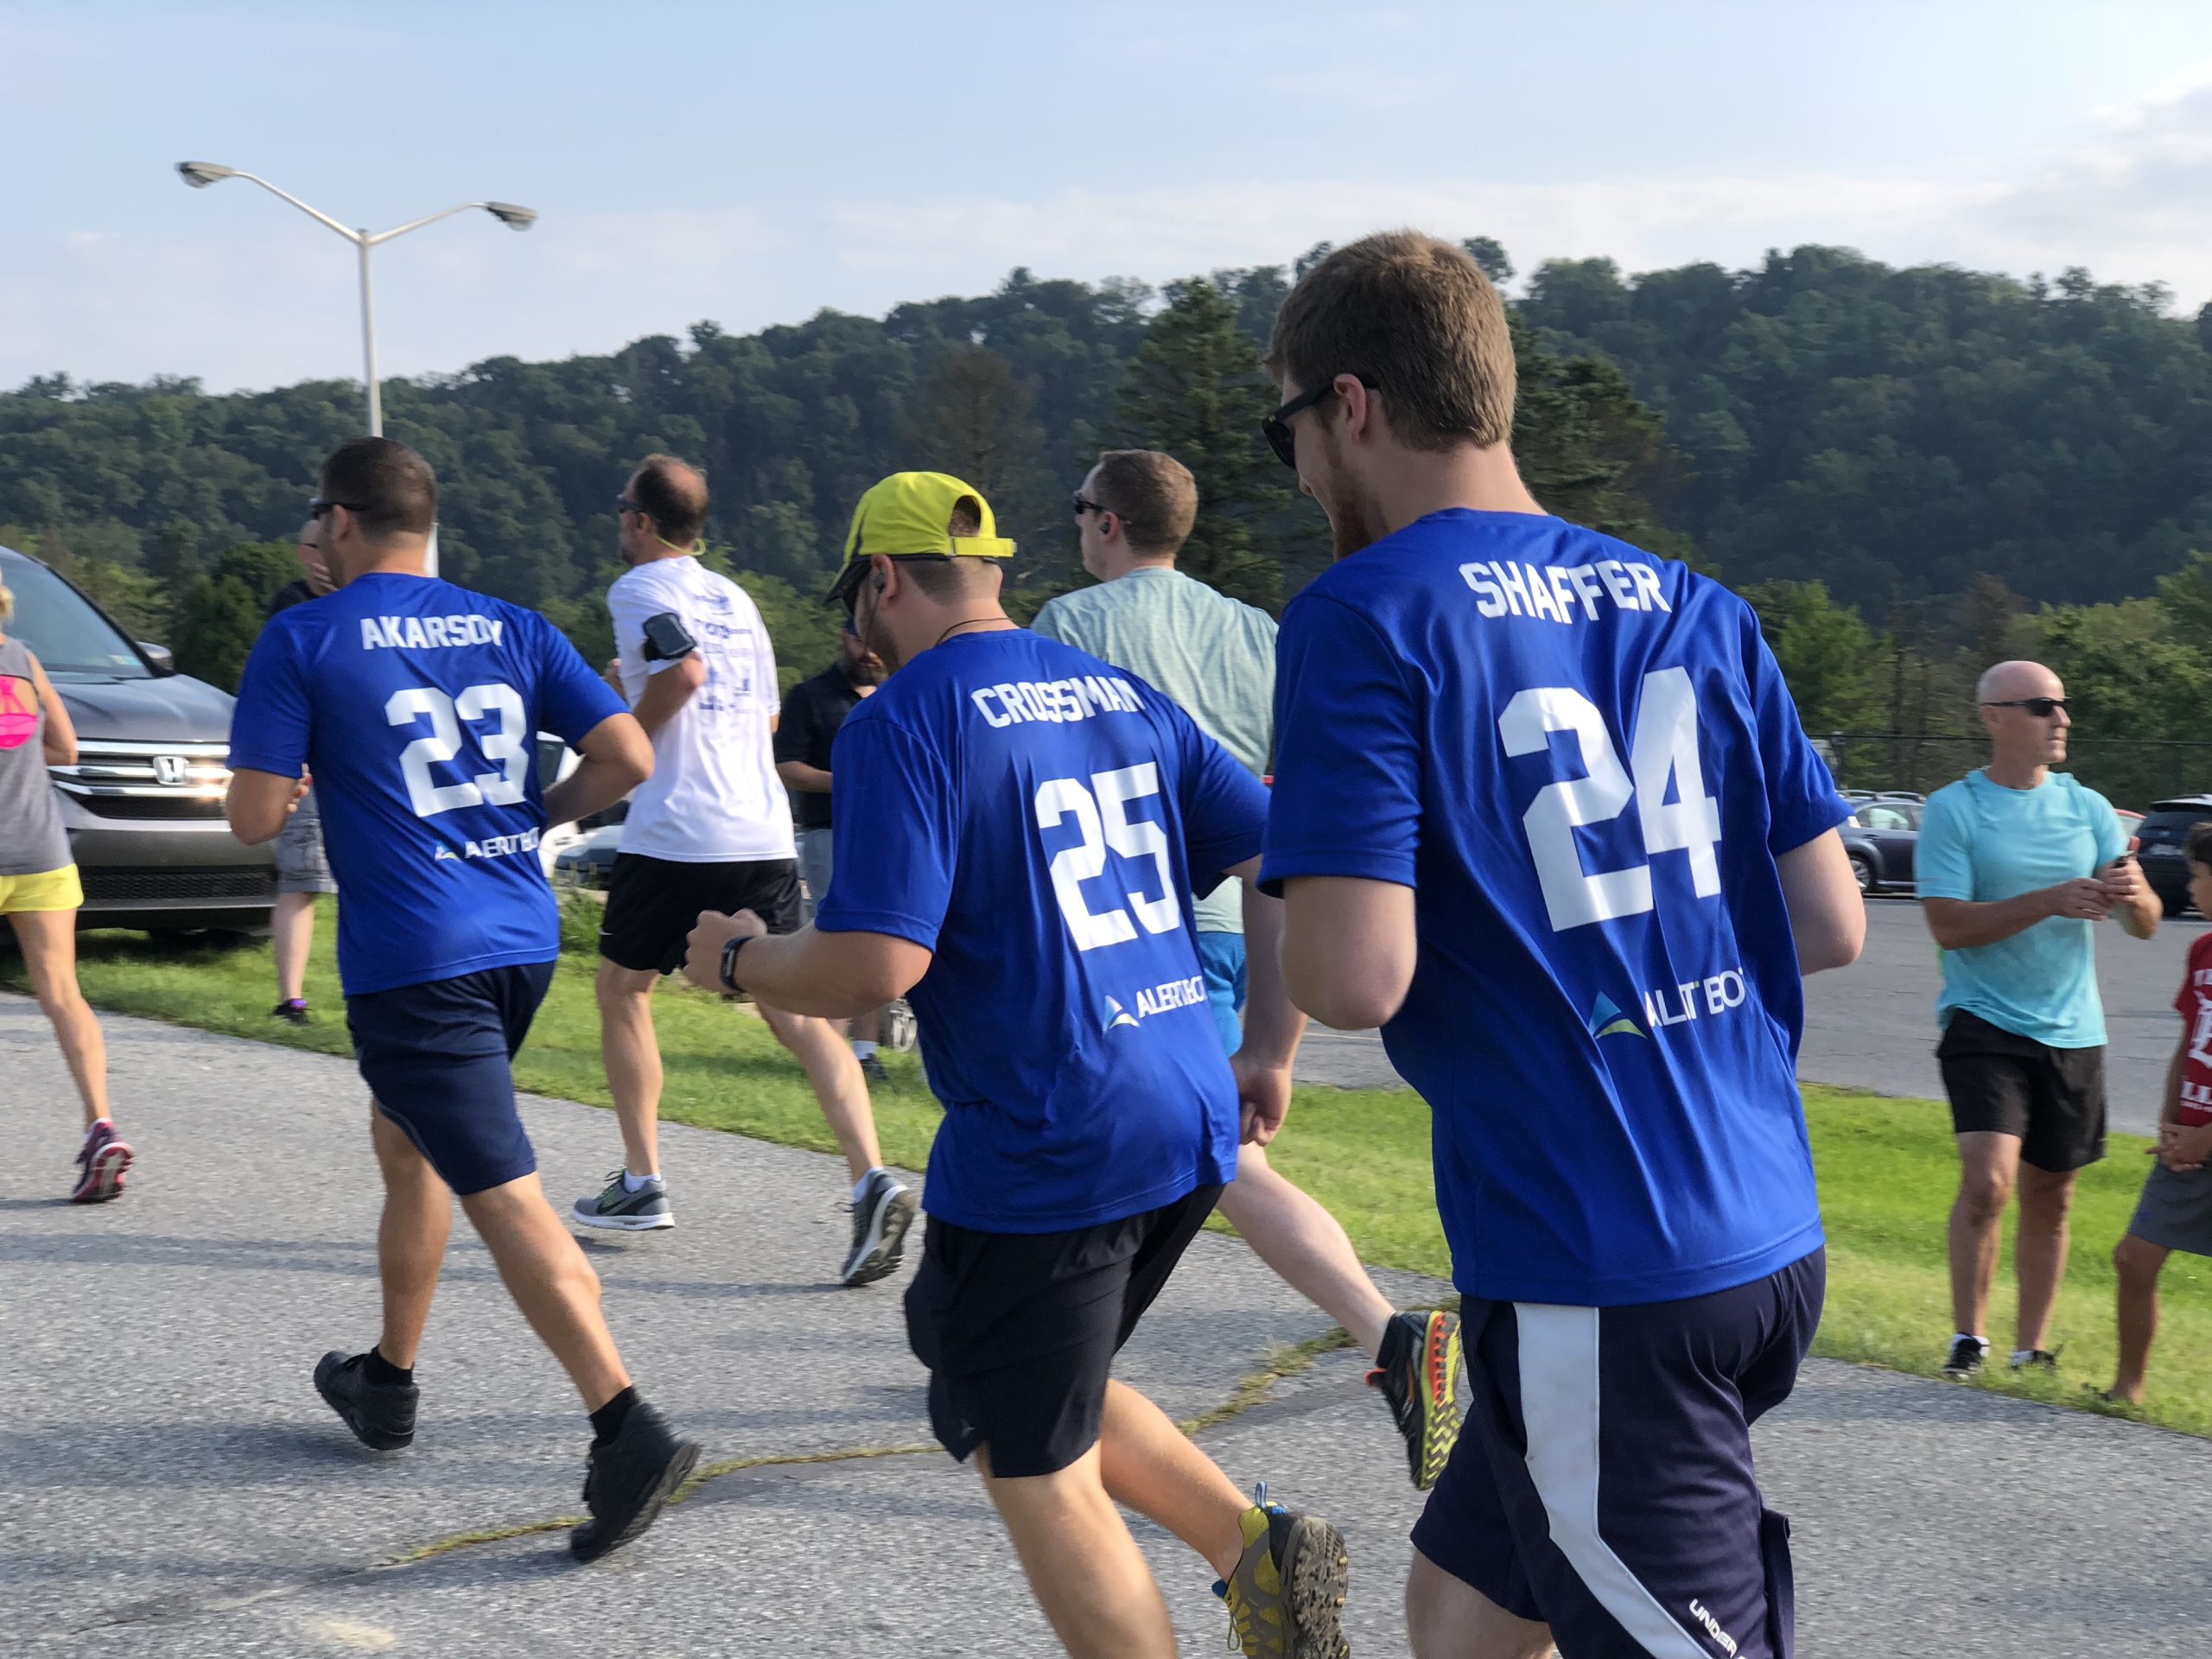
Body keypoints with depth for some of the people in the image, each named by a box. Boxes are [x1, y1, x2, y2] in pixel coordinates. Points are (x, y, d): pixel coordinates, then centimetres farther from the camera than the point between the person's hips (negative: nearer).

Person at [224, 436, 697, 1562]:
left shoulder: (300, 641, -4)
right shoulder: (514, 629, 9)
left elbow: (253, 819, -7)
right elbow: (627, 758, 0)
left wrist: (299, 776, 14)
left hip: (412, 958, -7)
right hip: (523, 940, 7)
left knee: (504, 1197, -11)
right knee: (405, 1140, 26)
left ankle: (628, 1429, -22)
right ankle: (388, 1383, 39)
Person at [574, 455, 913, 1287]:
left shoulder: (638, 588, -3)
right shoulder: (734, 597, 18)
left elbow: (683, 668, -21)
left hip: (675, 835, -6)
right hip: (765, 834, 6)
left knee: (622, 990, 16)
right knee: (795, 1010, -1)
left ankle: (642, 1184, 19)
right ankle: (871, 1178, -19)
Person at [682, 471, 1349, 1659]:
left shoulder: (901, 724, -11)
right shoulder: (1120, 696, 12)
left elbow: (875, 964, -20)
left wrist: (736, 958, 0)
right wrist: (1269, 1052, 16)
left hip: (1041, 1154, -8)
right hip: (1188, 1128, 8)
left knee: (1036, 1472, 7)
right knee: (1045, 1396, 26)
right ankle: (1257, 1550, 11)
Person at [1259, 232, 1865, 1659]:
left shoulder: (1364, 619, -11)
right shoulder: (1695, 611, 9)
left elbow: (1356, 979, -19)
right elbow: (1831, 926, 9)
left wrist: (1299, 905, 3)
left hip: (1596, 1286, -8)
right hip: (1770, 1247, 8)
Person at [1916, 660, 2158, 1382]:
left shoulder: (2087, 807, 7)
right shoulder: (1952, 809, -6)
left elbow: (2146, 924, 5)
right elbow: (1948, 924, -14)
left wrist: (2133, 894, -19)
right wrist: (2051, 900, -22)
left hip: (2072, 1029, 4)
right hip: (1985, 1024, -4)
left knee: (2050, 1198, 10)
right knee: (1987, 1179, -19)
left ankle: (2031, 1349, 23)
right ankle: (1968, 1337, -3)